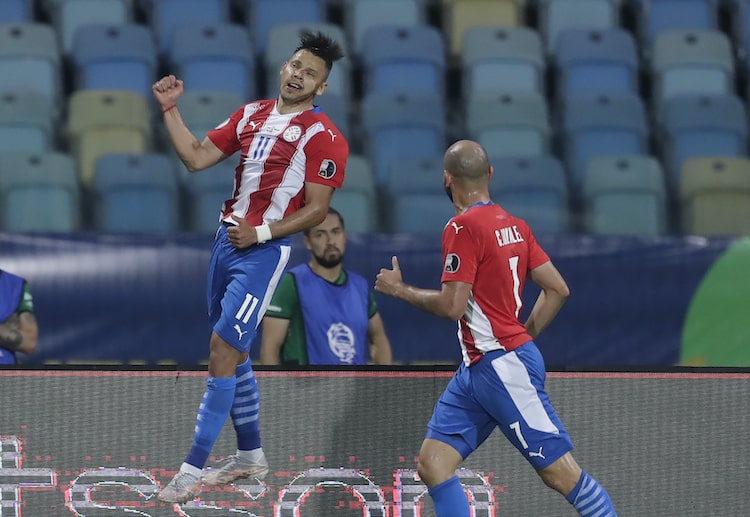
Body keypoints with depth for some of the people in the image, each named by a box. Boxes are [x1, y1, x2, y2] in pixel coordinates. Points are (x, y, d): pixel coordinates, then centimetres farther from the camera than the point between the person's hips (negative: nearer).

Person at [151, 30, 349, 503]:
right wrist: (170, 110, 2)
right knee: (234, 353, 14)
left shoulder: (323, 136, -9)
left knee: (223, 347, -13)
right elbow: (197, 157, 10)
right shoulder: (252, 115, 12)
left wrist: (261, 232, -18)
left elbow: (316, 210, -11)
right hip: (227, 241, 7)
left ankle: (194, 469, -12)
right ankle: (251, 456, 27)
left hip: (263, 251, -7)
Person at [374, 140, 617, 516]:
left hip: (503, 368, -9)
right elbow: (557, 290, 12)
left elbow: (452, 306, -17)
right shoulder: (512, 224, 12)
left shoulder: (463, 228, -13)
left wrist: (399, 289, -3)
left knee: (560, 473, -6)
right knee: (432, 463, 3)